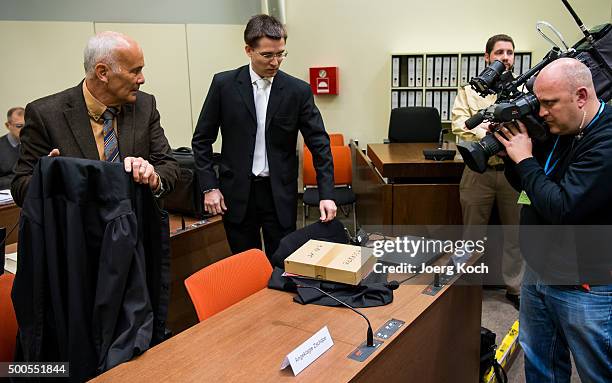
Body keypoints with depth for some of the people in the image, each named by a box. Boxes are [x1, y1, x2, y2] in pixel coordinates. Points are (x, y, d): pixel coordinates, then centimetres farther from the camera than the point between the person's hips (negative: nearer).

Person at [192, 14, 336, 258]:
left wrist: (326, 194, -11)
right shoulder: (224, 84, -3)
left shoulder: (298, 90, -3)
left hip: (281, 194, 0)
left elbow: (319, 143, -3)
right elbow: (202, 140, 2)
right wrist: (209, 187, -5)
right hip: (236, 193, 0)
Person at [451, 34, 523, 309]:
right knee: (472, 233, 10)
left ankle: (514, 287, 24)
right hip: (479, 171, 0)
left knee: (516, 233, 9)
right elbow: (459, 122, -6)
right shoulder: (470, 89, 7)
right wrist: (487, 135, -22)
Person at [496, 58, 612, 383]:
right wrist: (512, 150, -5)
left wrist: (525, 159, -18)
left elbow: (561, 209, -28)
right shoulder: (556, 129, 2)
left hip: (586, 286, -8)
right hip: (538, 272, 8)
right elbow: (523, 185, 13)